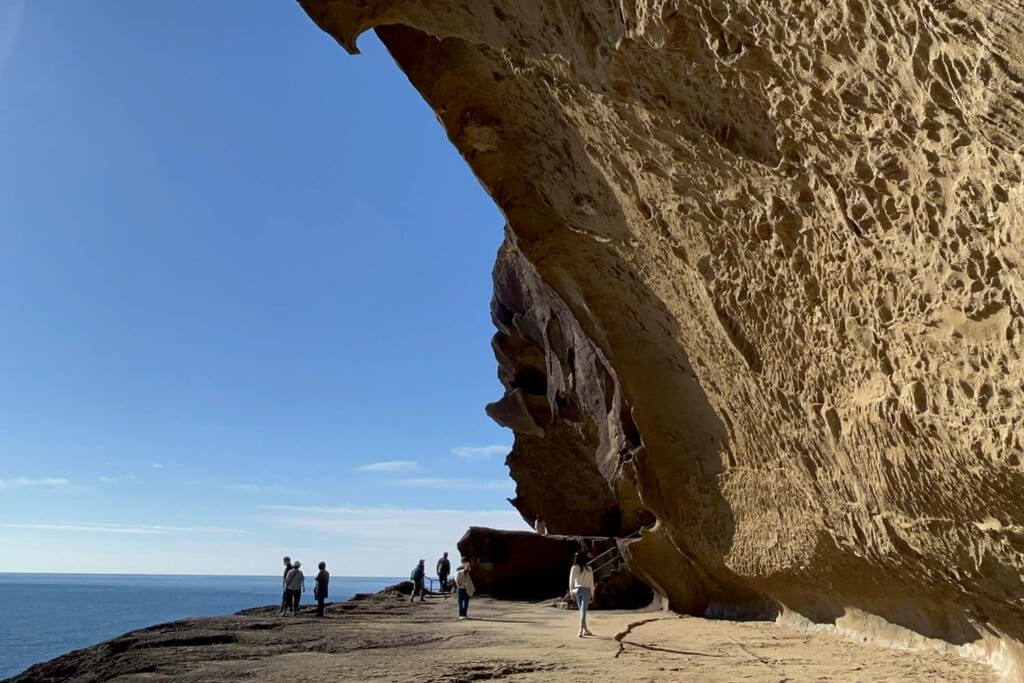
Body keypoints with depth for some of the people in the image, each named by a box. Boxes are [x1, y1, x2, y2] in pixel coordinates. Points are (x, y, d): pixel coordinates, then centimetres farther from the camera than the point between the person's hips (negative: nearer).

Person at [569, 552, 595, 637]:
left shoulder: (574, 568, -4)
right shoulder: (589, 569, -3)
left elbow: (571, 580, -4)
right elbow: (591, 582, 2)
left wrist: (571, 591, 2)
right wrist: (592, 593, 10)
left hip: (577, 590, 2)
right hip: (586, 589, -2)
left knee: (582, 610, 17)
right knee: (583, 610, -4)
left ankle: (585, 629, 24)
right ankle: (581, 630, -15)